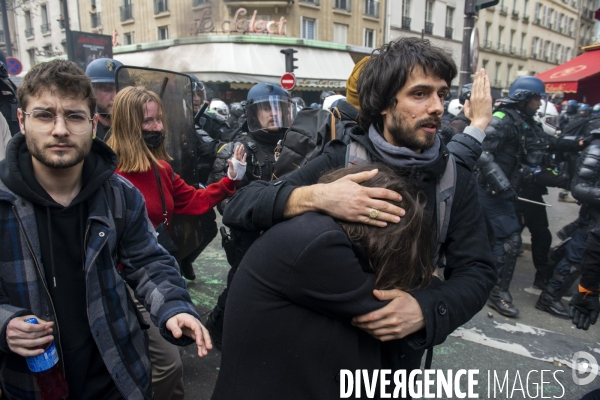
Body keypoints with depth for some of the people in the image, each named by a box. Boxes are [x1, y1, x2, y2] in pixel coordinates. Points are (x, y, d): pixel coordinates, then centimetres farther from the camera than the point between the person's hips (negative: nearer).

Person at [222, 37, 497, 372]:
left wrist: (425, 310, -30)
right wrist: (311, 197, -38)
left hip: (399, 352, 2)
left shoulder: (456, 178, -8)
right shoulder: (341, 160, -15)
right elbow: (239, 207, -20)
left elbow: (478, 271, -10)